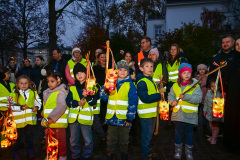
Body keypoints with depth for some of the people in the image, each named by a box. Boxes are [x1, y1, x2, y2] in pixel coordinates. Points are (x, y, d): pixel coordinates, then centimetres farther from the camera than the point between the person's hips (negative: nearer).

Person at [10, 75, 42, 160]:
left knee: (30, 137, 15)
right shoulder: (14, 94, -6)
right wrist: (21, 107, -21)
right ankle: (15, 152, 33)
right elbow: (11, 106, -9)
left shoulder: (33, 92, 3)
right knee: (18, 137, 14)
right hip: (19, 120, -2)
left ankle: (30, 151, 32)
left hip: (31, 120, 2)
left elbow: (38, 101, 11)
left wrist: (37, 107, -8)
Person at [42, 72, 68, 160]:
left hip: (58, 122, -8)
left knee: (60, 140, 5)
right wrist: (43, 112, 11)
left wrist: (51, 118, -31)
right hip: (48, 122, 9)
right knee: (49, 140, 21)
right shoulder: (47, 92, 13)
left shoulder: (61, 93, -16)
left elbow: (61, 106, -28)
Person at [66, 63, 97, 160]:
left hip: (86, 117, -3)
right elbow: (68, 101, 1)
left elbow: (94, 101, -6)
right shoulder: (72, 88, 9)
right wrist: (78, 103, -15)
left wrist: (87, 96, -23)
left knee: (87, 139, 6)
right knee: (74, 140, 15)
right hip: (73, 117, 3)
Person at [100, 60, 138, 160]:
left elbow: (133, 103, -7)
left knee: (124, 141, 14)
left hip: (124, 119, -2)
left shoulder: (130, 86, -4)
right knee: (111, 140, 14)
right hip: (111, 118, 2)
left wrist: (130, 118, -12)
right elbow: (103, 96, 0)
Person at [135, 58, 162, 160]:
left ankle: (147, 150, 37)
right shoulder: (142, 82, -18)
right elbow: (145, 98, -26)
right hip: (145, 112, -9)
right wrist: (159, 96, -20)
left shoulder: (151, 80, 14)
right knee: (146, 135, 3)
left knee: (149, 134, 21)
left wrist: (158, 93, 5)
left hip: (152, 112, 9)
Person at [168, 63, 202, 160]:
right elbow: (170, 96, 9)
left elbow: (198, 98, -15)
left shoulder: (195, 85, -5)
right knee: (178, 132, 12)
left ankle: (188, 151, 29)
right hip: (178, 113, 2)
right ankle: (178, 150, 29)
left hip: (190, 114, -2)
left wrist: (185, 97, -23)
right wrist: (173, 101, -13)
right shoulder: (175, 85, 6)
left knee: (189, 132, 11)